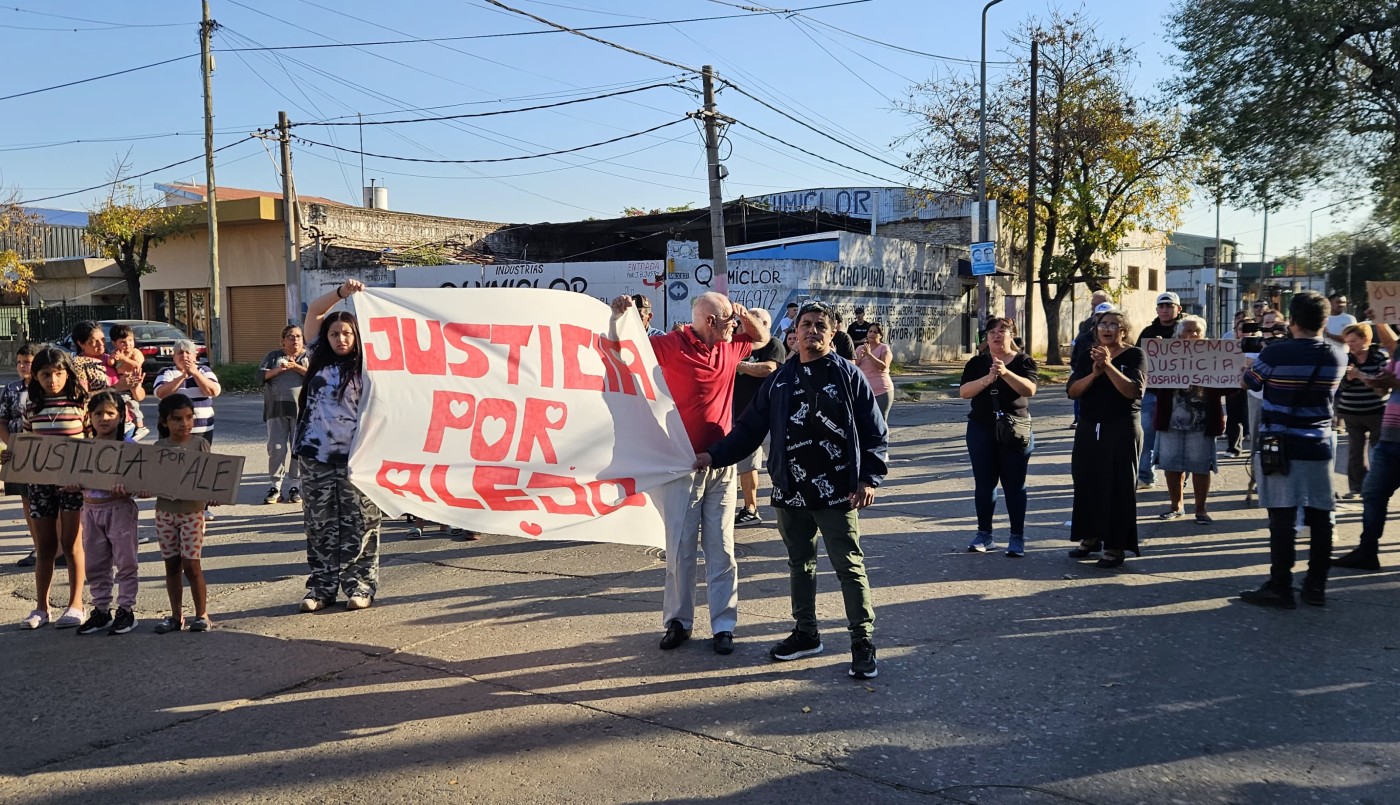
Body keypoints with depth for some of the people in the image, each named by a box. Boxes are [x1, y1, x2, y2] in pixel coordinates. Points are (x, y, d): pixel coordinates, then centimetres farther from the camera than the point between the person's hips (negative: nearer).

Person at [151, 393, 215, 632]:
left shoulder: (199, 444, -4)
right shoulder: (159, 447, 4)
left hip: (192, 511, -3)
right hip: (165, 511, 3)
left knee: (191, 565, -3)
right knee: (172, 565, 9)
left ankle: (202, 614, 9)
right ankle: (176, 615, 19)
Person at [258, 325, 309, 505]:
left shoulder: (310, 357, 11)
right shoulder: (273, 356, 16)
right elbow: (260, 375, 6)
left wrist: (296, 367, -13)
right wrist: (278, 369, -9)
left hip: (302, 408, -1)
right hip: (277, 408, 2)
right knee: (276, 447, -1)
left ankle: (295, 486, 6)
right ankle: (276, 486, 6)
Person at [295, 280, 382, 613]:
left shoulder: (364, 366, 1)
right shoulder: (320, 359, 11)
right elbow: (313, 312, 7)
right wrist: (340, 291, -6)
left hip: (355, 456, -3)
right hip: (316, 454, 3)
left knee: (359, 523, 0)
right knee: (320, 524, 7)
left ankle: (360, 586, 8)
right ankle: (322, 586, 14)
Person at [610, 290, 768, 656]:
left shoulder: (729, 348, 6)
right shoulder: (670, 346, -10)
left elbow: (762, 338, 25)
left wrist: (745, 314, 5)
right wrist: (620, 316, -23)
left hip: (721, 464, 4)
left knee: (721, 548, 6)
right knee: (680, 547, 5)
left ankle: (723, 625, 13)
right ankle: (678, 622, 18)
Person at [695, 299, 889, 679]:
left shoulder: (848, 376, -1)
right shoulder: (780, 380, 9)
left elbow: (875, 433, -2)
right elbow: (750, 428, 9)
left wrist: (869, 477, -11)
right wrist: (714, 455, -1)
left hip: (837, 492, -4)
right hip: (791, 492, 4)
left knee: (850, 568, -1)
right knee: (800, 565, 16)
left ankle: (863, 643, 8)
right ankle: (805, 633, 31)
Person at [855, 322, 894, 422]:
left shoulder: (884, 348, -1)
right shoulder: (860, 348, 12)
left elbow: (883, 366, -17)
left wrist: (869, 354, -23)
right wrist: (860, 357, -11)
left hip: (881, 392, -4)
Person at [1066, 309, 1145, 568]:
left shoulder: (1134, 355, -2)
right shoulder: (1088, 355, 10)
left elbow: (1133, 391, -17)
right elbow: (1072, 391, -2)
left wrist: (1108, 366, -24)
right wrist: (1094, 373, -18)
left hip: (1122, 430, -4)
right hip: (1089, 429, 5)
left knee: (1118, 487, -2)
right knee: (1086, 483, 7)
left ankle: (1116, 547, 4)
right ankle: (1090, 537, 21)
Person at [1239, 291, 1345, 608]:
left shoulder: (1275, 353, -14)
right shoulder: (1334, 358, 0)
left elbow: (1249, 382, 2)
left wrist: (1251, 366, 24)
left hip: (1279, 446, -4)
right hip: (1319, 447, 4)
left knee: (1283, 517, -1)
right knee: (1320, 517, 9)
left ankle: (1280, 587, 1)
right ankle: (1316, 587, 16)